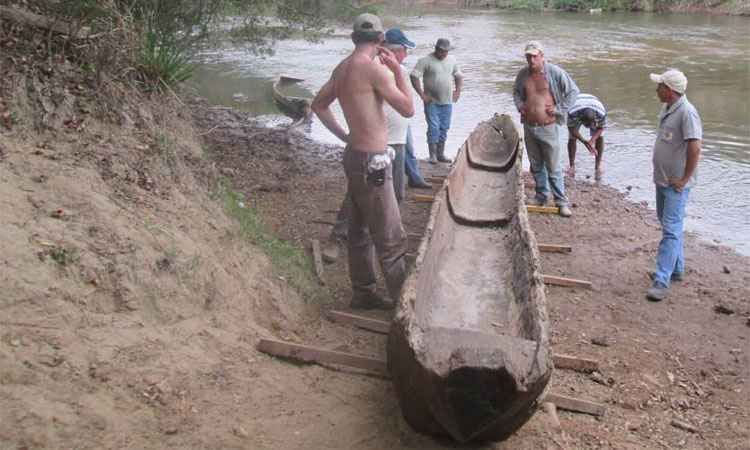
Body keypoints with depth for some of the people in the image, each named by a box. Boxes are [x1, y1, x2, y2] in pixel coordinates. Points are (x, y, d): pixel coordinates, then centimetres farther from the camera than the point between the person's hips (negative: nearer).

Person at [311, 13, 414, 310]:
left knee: (360, 231, 17)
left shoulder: (342, 68, 7)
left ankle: (362, 293, 29)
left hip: (354, 155, 9)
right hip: (372, 162, -9)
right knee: (391, 239, -1)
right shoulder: (375, 68, -18)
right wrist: (397, 69, -6)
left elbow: (318, 105, 19)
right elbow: (408, 109, -13)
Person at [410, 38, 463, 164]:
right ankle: (433, 155, 3)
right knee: (433, 127, -7)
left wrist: (458, 90, 6)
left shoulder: (452, 60, 8)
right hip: (431, 102, -5)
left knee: (444, 128, 9)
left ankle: (441, 154, 19)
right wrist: (422, 94, -17)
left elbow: (459, 75, 20)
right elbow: (414, 76, -14)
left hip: (447, 102, 5)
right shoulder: (426, 61, -10)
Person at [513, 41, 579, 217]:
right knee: (536, 165, 15)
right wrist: (519, 105, 6)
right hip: (529, 127, 5)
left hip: (549, 127, -5)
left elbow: (573, 91, -3)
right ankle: (541, 196, 30)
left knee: (553, 167, -3)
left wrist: (559, 110, -8)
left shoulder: (555, 72, -9)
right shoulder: (523, 74, 5)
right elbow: (516, 92, 24)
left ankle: (561, 201, 6)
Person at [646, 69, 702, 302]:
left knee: (671, 230, -10)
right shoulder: (666, 108, 8)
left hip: (676, 184, -10)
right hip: (662, 179, 10)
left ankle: (661, 281, -11)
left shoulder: (687, 112, -21)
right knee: (668, 225, 19)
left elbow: (694, 148, -25)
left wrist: (685, 179, -19)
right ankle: (676, 269, 34)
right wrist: (661, 173, 16)